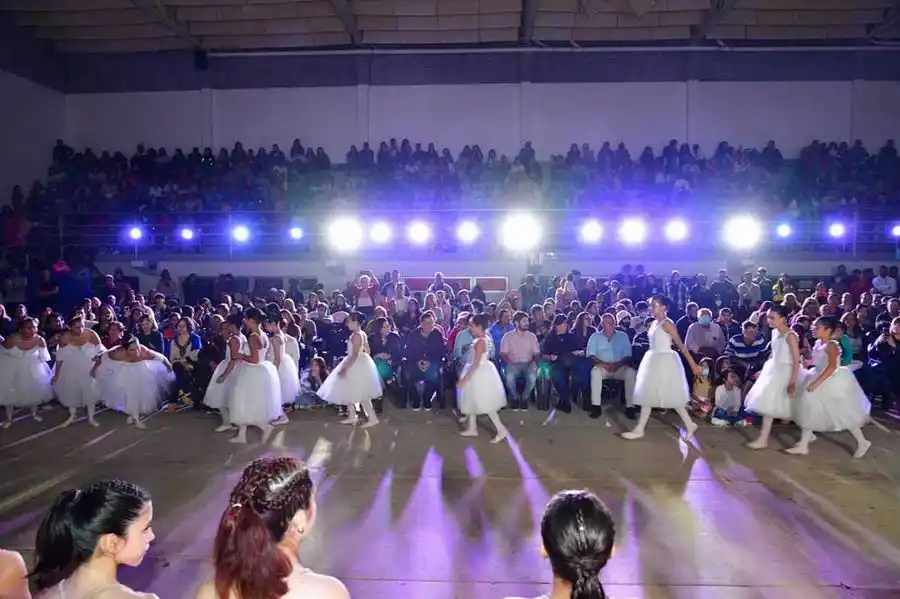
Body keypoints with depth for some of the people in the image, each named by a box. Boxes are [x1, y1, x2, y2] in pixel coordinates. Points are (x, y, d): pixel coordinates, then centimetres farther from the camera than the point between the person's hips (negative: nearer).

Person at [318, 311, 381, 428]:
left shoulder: (356, 335, -20)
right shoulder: (362, 334, 7)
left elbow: (354, 355, -24)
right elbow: (367, 350, 12)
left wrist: (345, 368, -23)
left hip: (356, 365, -10)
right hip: (359, 364, 10)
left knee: (361, 394, -5)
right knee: (349, 391, 18)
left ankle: (372, 418, 0)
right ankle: (352, 416, 27)